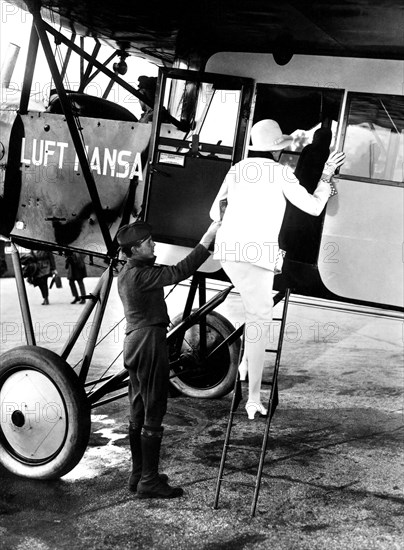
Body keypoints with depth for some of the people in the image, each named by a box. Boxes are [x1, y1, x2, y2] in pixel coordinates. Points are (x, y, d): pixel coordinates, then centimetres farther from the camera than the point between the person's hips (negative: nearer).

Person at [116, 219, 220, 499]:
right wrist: (209, 237, -21)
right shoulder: (140, 274, -17)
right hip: (149, 343, -11)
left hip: (134, 343, 11)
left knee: (139, 413, 14)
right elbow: (180, 271, -22)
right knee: (153, 415, -6)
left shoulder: (127, 272, 15)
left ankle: (139, 475, 22)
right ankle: (149, 481, -2)